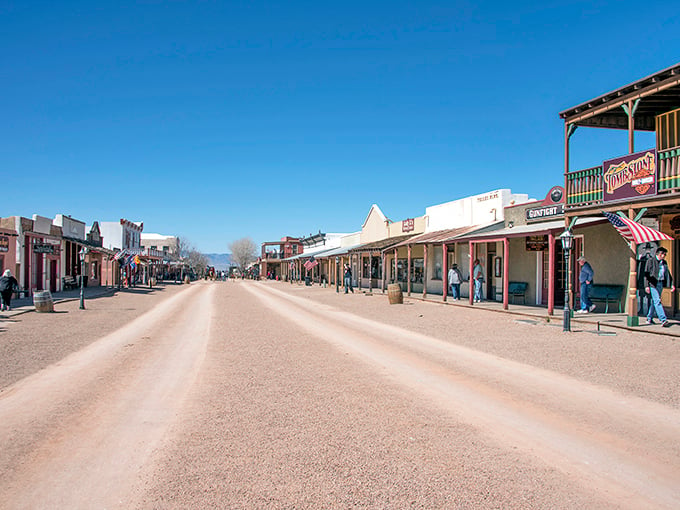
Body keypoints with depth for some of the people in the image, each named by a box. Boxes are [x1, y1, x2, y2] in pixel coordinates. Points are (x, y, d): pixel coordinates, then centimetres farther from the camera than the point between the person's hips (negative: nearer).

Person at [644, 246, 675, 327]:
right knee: (657, 301, -13)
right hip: (653, 284, -7)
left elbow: (667, 274, 19)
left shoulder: (664, 262, 14)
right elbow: (646, 273, -8)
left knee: (655, 301, 12)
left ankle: (649, 318, 22)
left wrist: (672, 284, 11)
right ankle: (663, 320, -19)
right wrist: (647, 285, -14)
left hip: (661, 284, 7)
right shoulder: (651, 260, -6)